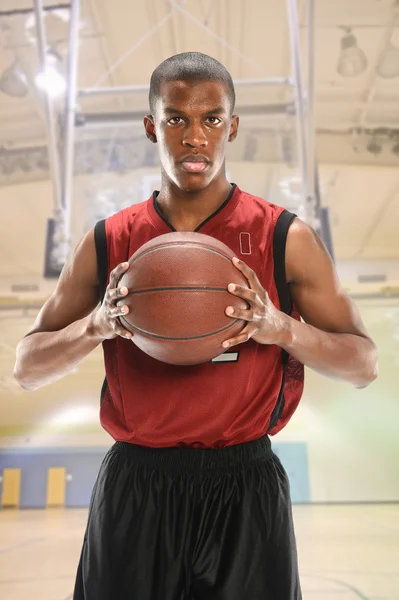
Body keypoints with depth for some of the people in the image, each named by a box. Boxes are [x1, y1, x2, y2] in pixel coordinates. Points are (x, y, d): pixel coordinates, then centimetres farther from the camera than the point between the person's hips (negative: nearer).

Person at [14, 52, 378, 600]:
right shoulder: (107, 245, -1)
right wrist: (97, 325, -16)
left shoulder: (285, 238, -5)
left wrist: (282, 328, -20)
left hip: (245, 489, 0)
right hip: (133, 487, 2)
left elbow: (363, 365, -1)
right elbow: (26, 368, 4)